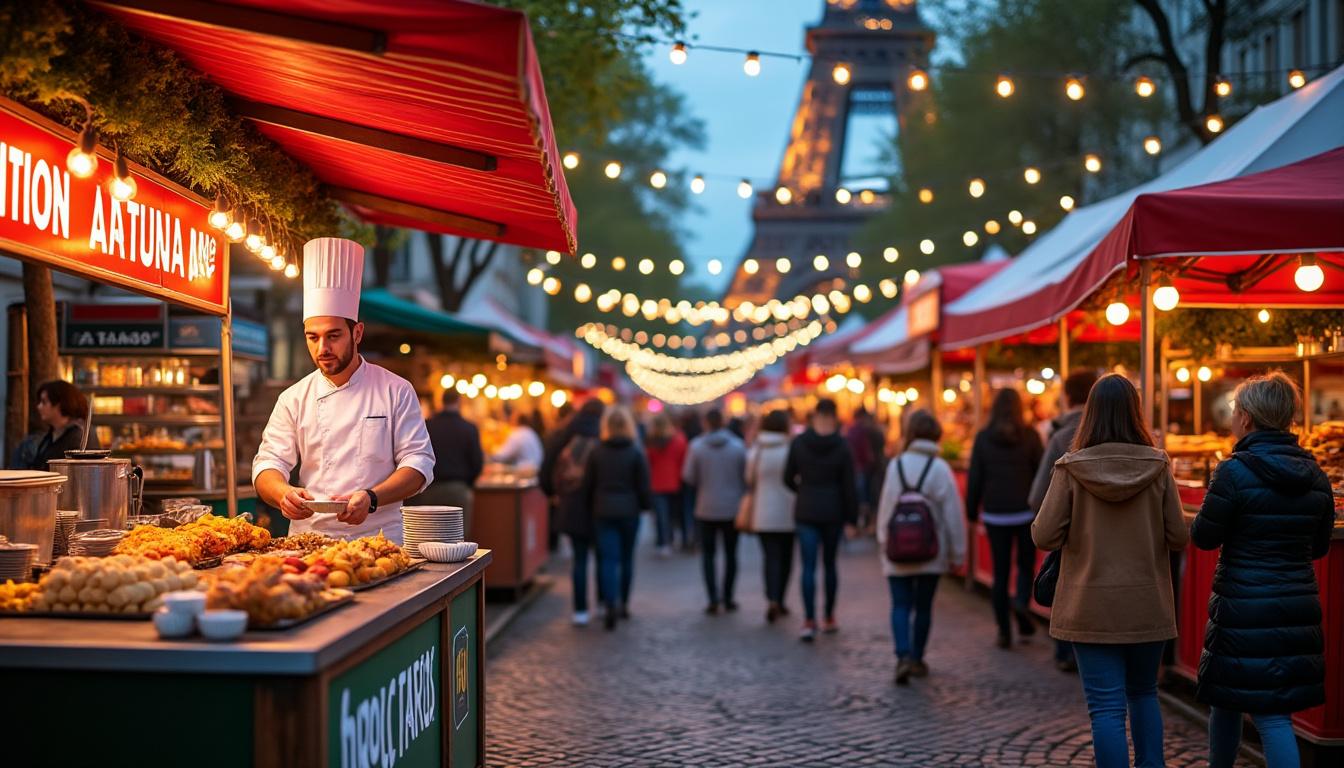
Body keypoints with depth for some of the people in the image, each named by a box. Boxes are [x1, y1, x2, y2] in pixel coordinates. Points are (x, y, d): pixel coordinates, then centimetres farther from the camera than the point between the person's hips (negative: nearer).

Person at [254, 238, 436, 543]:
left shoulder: (396, 391, 5)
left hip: (379, 538, -1)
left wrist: (371, 499, -16)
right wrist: (283, 492, -17)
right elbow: (269, 462, 7)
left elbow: (418, 463, 1)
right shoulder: (294, 399, 11)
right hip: (308, 540, 2)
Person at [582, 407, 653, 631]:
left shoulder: (596, 452, -2)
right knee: (627, 558, 14)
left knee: (608, 559, -2)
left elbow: (588, 484, 2)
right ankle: (623, 604, 23)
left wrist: (589, 506, 14)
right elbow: (643, 486, -5)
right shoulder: (635, 453, -6)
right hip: (629, 511, 0)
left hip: (603, 512, 0)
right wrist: (646, 504, 11)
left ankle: (611, 605, -17)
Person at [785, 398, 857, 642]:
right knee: (830, 563, 15)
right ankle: (829, 618, 23)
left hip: (806, 511, -1)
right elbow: (849, 486, -6)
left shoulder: (798, 443, -6)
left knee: (808, 566, -1)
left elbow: (788, 478, 1)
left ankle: (809, 621, -12)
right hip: (833, 512, 1)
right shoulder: (841, 446, -7)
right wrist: (851, 518, 1)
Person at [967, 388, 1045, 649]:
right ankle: (1021, 602, -14)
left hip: (995, 513, 1)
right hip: (1026, 511, -1)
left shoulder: (983, 438, -1)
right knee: (1026, 564, 14)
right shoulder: (1029, 435, -3)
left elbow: (974, 478, 0)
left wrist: (972, 512, 8)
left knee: (1001, 571, 6)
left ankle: (1004, 631, 5)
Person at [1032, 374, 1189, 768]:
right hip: (1148, 605, 2)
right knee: (1143, 693, 22)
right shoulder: (1158, 466, -6)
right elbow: (1178, 537, -4)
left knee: (1106, 705, 3)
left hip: (1092, 608, -2)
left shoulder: (1070, 468, -10)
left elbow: (1044, 536, -9)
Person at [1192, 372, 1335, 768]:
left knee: (1225, 700, 8)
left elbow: (1203, 537, -7)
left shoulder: (1234, 472, -15)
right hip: (1299, 610, 6)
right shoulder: (1314, 475, 4)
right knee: (1275, 711, 11)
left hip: (1244, 608, -5)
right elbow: (1320, 546, 13)